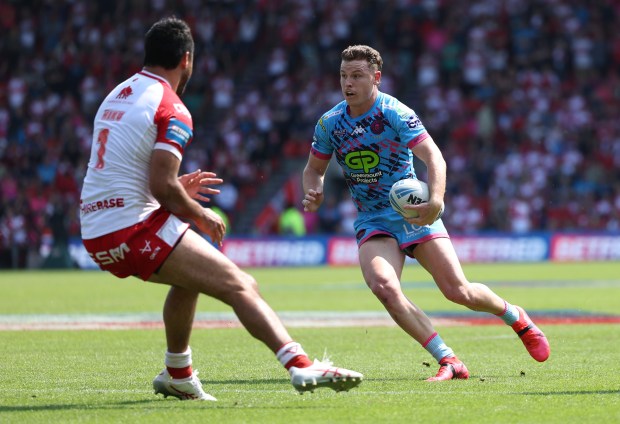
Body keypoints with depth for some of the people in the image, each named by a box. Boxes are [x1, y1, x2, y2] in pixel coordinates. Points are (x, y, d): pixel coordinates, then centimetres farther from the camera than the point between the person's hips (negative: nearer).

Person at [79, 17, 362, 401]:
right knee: (241, 285, -14)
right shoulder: (172, 110, -8)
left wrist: (178, 188, 26)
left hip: (96, 235, 9)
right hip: (134, 228, -9)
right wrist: (200, 214, 0)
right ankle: (302, 366, -31)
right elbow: (162, 186, -17)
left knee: (190, 275, 33)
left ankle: (177, 376, 39)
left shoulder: (116, 96, 18)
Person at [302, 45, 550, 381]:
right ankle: (448, 361, -22)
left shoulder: (395, 113, -13)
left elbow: (433, 156, -21)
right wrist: (313, 195, -9)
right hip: (372, 223, 3)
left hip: (415, 214, -3)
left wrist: (435, 201, -38)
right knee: (383, 287, -27)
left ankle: (515, 317, 27)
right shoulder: (329, 123, 0)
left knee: (458, 291, -7)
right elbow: (314, 168, 14)